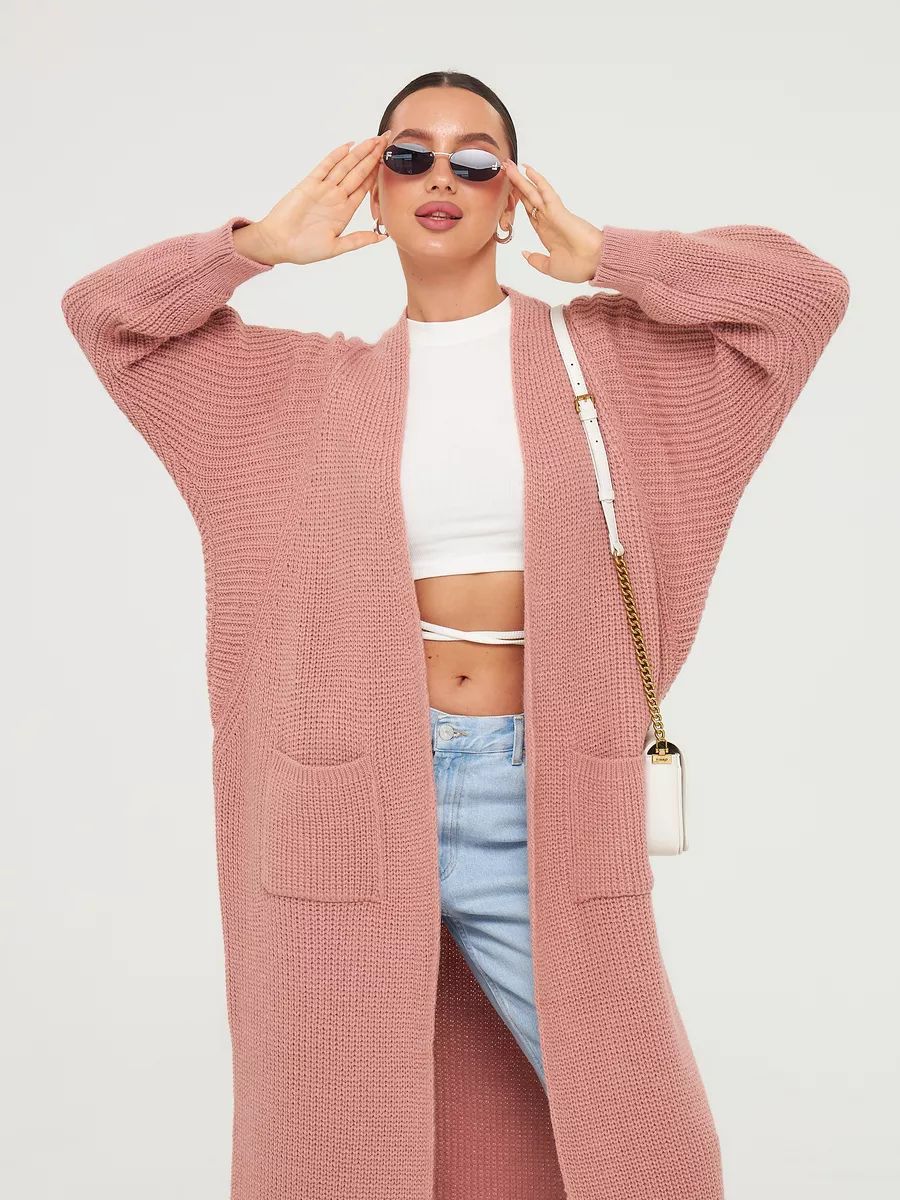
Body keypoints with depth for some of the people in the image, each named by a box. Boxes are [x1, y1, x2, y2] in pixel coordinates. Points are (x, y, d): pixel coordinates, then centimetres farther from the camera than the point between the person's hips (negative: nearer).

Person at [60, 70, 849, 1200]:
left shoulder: (597, 352, 6)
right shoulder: (319, 383, 9)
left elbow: (804, 291, 0)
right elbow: (102, 311, 11)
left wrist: (602, 256, -1)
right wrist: (262, 243, 4)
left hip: (539, 802, 0)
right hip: (358, 795, 1)